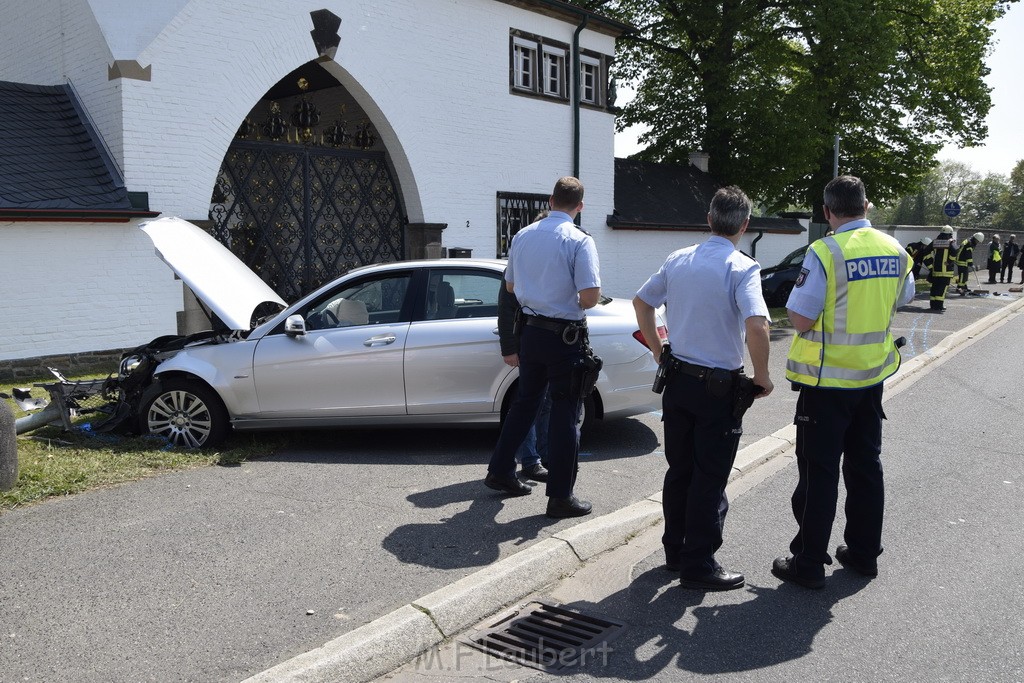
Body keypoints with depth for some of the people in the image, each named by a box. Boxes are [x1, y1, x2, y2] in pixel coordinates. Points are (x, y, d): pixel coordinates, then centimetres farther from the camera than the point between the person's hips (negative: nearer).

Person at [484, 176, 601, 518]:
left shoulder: (522, 236, 6)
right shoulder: (579, 241, -13)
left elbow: (510, 285, 17)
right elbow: (592, 294, -20)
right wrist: (578, 306, 1)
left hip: (530, 332, 6)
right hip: (565, 336, -6)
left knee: (524, 402, 20)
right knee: (564, 414, 2)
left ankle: (500, 471, 29)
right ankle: (560, 497, 9)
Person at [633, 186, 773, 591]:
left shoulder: (678, 260, 5)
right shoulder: (742, 268, -14)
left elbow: (641, 302, 15)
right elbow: (756, 326, -27)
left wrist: (658, 350, 20)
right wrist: (762, 377, -13)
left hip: (677, 379, 6)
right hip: (718, 387, -6)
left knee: (679, 470, 17)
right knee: (710, 479, 4)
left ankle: (675, 550, 29)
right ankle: (698, 566, 12)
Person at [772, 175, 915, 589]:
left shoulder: (826, 253, -19)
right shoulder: (894, 250, 2)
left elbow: (800, 319, -19)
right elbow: (902, 299, 18)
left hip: (827, 380, -6)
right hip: (872, 373, 6)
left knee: (819, 472, 2)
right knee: (865, 465, 17)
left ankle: (808, 563, 9)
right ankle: (864, 552, 29)